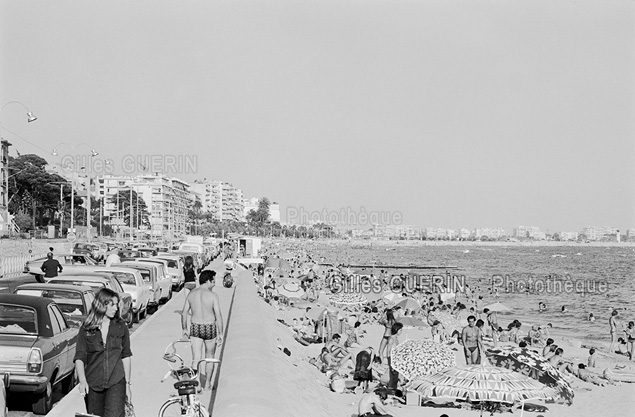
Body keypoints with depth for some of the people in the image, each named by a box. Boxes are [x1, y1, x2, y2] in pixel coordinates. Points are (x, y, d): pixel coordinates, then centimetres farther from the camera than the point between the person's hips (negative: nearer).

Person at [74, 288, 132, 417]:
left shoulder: (121, 327, 3)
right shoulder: (86, 329, 0)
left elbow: (126, 356, 9)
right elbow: (79, 358, -6)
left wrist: (127, 384, 8)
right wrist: (82, 381, -21)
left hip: (116, 383, -1)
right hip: (92, 385, 1)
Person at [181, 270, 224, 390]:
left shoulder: (191, 294, 0)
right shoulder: (213, 295, -14)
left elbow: (184, 313, 5)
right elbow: (218, 316, -14)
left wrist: (184, 329, 16)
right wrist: (220, 333, -6)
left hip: (195, 328, 3)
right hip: (210, 328, -3)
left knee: (196, 359, 5)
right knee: (210, 356, 17)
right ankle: (207, 383, 26)